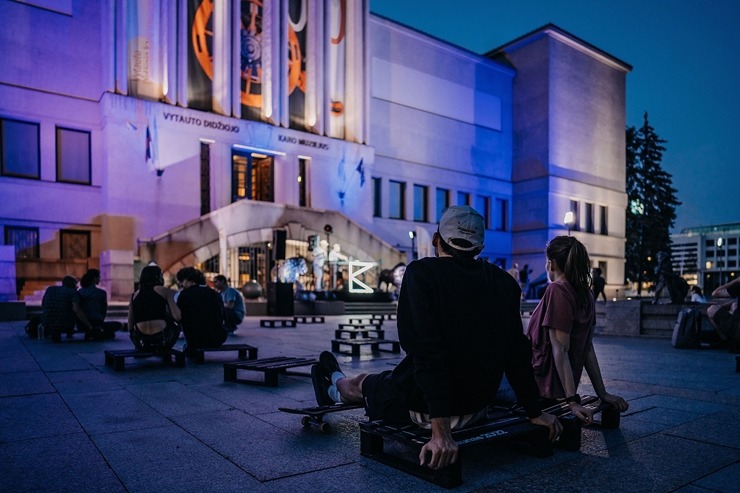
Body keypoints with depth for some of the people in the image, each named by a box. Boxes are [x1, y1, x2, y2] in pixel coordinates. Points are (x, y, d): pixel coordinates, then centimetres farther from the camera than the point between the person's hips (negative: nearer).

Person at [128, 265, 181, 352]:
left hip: (141, 343, 4)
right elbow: (177, 316, -7)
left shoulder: (134, 295, 13)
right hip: (162, 341, -4)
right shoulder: (164, 291, 2)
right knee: (176, 325, 28)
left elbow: (130, 327, 11)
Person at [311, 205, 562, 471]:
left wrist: (441, 429, -28)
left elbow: (426, 352, -27)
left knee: (362, 383, 27)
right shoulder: (503, 282, -4)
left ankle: (334, 386, 61)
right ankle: (334, 388, 60)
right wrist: (535, 413, 7)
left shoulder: (422, 272, -19)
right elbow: (518, 352, -2)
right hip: (477, 404, 6)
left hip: (426, 407, -5)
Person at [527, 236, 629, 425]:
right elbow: (587, 347, 10)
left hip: (541, 388, -8)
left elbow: (560, 349, -21)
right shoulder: (585, 294, 8)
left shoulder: (556, 290, -17)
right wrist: (602, 393, 12)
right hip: (558, 388, 8)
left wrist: (572, 401, -23)